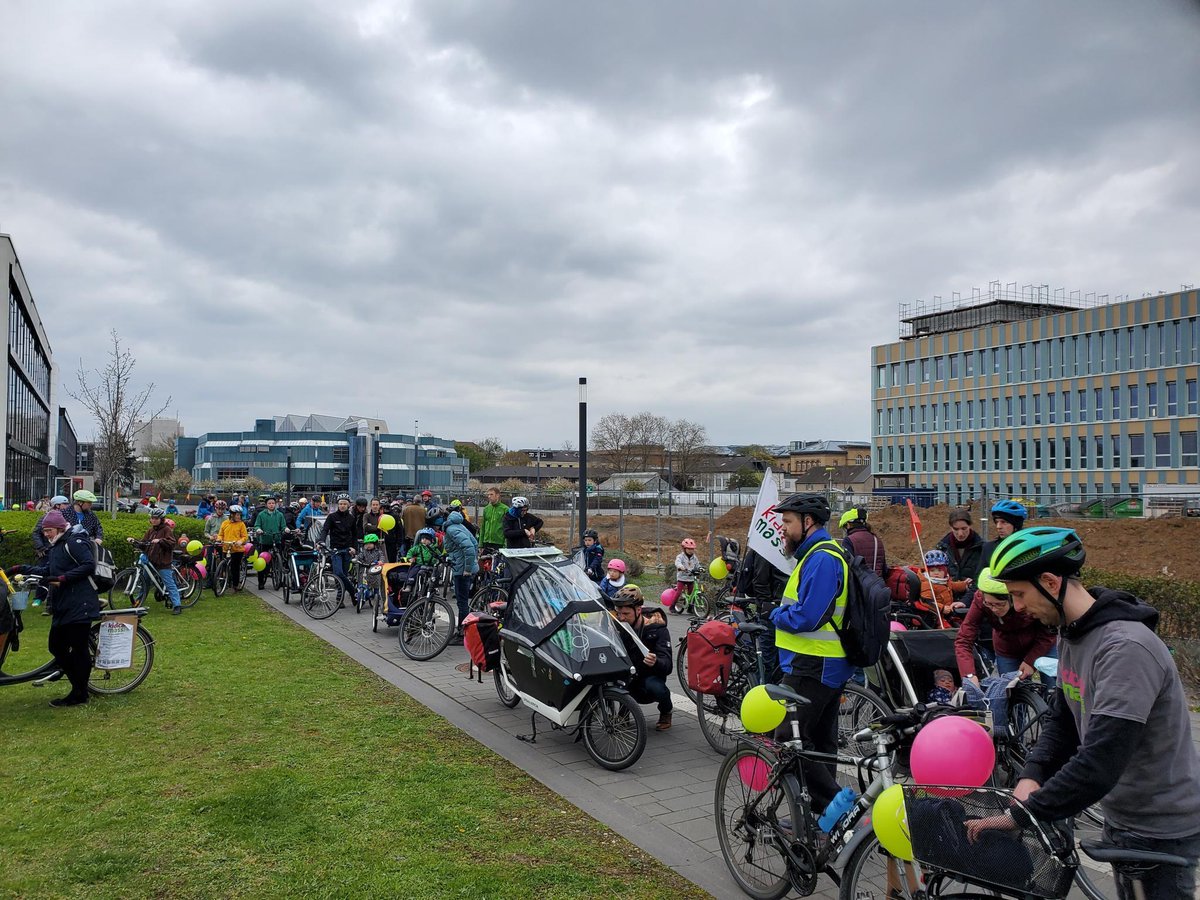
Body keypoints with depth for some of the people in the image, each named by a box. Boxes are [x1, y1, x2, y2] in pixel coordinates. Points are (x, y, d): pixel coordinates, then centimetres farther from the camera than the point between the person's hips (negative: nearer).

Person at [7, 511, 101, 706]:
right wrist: (22, 569, 8)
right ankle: (79, 685, 19)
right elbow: (46, 571, 18)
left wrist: (62, 578, -21)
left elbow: (89, 565, -19)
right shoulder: (55, 547, 21)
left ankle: (79, 694, 4)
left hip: (79, 605, -10)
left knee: (79, 649, -3)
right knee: (56, 647, 9)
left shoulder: (74, 542, -9)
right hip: (63, 607, 10)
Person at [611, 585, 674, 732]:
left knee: (655, 686, -37)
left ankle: (666, 711, 1)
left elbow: (667, 666, -24)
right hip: (626, 677, 3)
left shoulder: (657, 629, -16)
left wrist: (655, 663, -47)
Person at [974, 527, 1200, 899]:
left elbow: (1100, 763, -35)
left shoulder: (1126, 648, -30)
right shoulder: (1070, 633, 0)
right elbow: (1062, 719, 5)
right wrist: (1031, 776, -13)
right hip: (1120, 819, 8)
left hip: (1160, 832, -8)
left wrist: (1019, 815, -32)